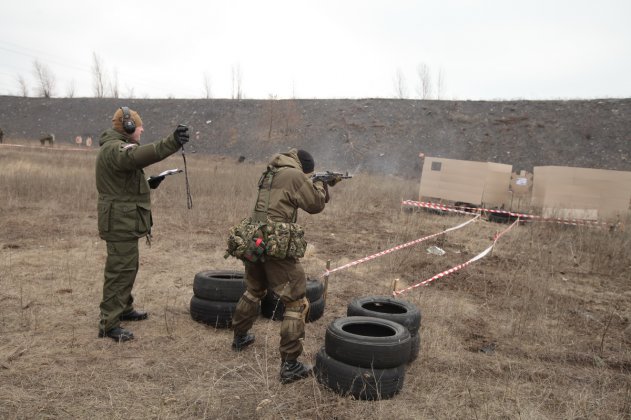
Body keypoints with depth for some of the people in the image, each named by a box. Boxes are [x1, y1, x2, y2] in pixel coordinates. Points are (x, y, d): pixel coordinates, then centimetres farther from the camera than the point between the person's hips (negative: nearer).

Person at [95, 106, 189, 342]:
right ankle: (108, 324, 2)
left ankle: (124, 309, 36)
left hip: (124, 220, 11)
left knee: (128, 268, 21)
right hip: (120, 222, -11)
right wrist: (171, 143, -54)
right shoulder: (114, 148, -18)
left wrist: (148, 183, 12)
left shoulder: (117, 148, 18)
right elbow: (138, 155, -41)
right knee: (120, 271, -6)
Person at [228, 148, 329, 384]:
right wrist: (320, 186, 19)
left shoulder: (270, 173, 15)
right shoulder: (295, 175, -8)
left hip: (253, 243, 9)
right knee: (297, 304, 0)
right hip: (277, 248, -8)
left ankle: (240, 337, 47)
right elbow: (315, 204, 0)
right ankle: (290, 365, 1)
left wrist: (315, 187, 22)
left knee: (254, 291, 30)